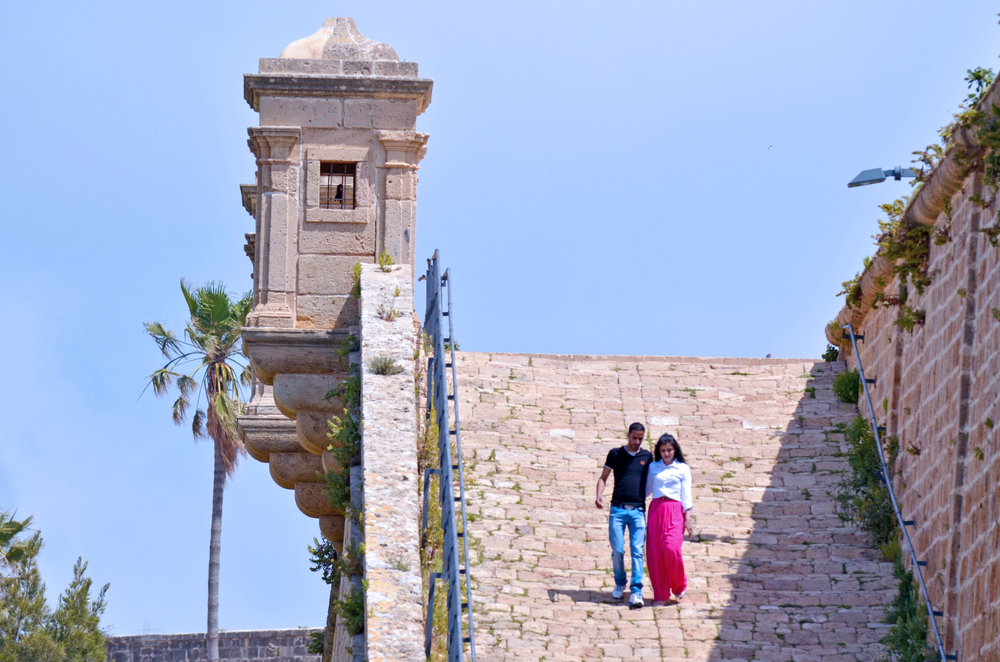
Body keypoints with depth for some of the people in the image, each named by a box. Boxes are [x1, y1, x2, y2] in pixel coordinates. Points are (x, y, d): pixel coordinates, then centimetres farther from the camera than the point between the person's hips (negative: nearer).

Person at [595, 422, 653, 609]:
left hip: (638, 510, 0)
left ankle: (636, 592, -12)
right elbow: (603, 477, 11)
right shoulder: (616, 454, 8)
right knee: (617, 551, -2)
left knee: (637, 551, -9)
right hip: (618, 509, 0)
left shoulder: (647, 457, 12)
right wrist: (599, 495, -6)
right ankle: (620, 584, 21)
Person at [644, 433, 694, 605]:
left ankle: (679, 585, 6)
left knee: (671, 548, -19)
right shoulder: (653, 467, 15)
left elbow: (686, 494, 5)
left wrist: (688, 517, -1)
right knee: (655, 552, -4)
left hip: (675, 510, -3)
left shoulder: (683, 468, 9)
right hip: (656, 509, 3)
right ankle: (661, 594, 6)